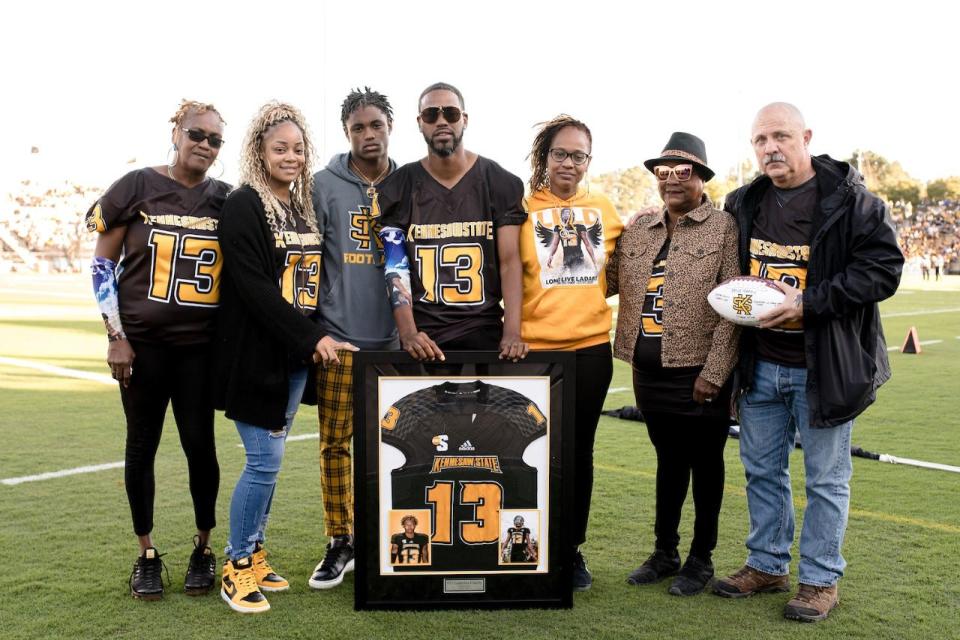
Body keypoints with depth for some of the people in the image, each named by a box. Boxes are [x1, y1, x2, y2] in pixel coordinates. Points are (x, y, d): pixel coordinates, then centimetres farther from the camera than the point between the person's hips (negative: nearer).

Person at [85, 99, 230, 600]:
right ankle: (146, 554, 21)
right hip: (142, 343, -1)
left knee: (199, 444, 2)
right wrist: (115, 335, -5)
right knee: (142, 445, 7)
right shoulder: (137, 187, -2)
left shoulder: (225, 199, 5)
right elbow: (102, 263, 0)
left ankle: (203, 547, 20)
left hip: (201, 346, 2)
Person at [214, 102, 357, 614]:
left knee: (268, 461, 13)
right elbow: (253, 287, -17)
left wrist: (317, 339, 4)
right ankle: (237, 568, 11)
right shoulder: (244, 206, -9)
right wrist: (312, 338, -18)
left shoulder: (305, 207, 13)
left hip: (296, 356, 7)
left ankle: (253, 556, 25)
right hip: (257, 354, -7)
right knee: (264, 462, -4)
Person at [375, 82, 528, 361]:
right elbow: (396, 268, -4)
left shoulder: (500, 183, 1)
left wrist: (512, 333, -15)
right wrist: (408, 334, -18)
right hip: (423, 334, 0)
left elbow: (509, 260, -4)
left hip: (484, 330, 0)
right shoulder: (399, 187, 2)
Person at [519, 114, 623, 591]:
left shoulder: (603, 208, 8)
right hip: (535, 347, -3)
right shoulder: (523, 208, -1)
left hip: (591, 345, 3)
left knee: (580, 450, 10)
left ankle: (573, 549, 23)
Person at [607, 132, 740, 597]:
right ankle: (664, 552, 31)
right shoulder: (637, 230, 11)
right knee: (668, 459, 17)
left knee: (704, 462, 10)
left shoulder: (724, 227, -5)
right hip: (649, 371, 5)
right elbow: (606, 280, 11)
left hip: (699, 373, -5)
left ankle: (701, 558, 25)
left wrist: (714, 372, -15)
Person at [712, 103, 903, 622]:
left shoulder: (851, 201, -10)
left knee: (826, 478, 7)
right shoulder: (743, 204, 7)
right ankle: (766, 565, 31)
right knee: (762, 470, 15)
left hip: (823, 366, -5)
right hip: (760, 365, 5)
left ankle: (820, 580, 22)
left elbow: (883, 268, -14)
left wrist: (809, 303, -21)